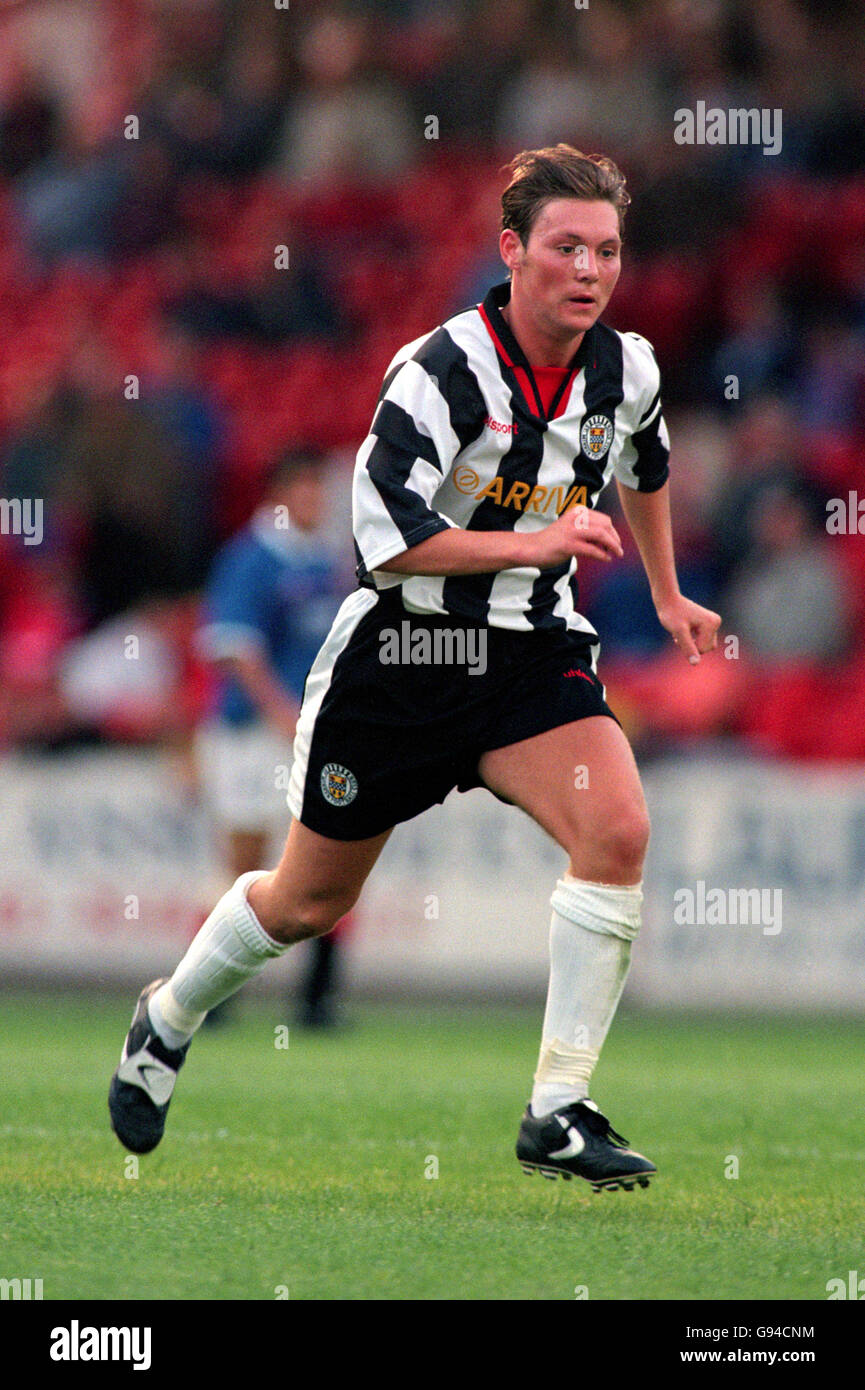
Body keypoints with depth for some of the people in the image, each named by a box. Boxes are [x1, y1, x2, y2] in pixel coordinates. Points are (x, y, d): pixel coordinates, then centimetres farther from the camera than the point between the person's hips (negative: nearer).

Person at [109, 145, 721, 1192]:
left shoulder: (625, 369, -3)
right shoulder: (443, 371, -22)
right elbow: (385, 536, -27)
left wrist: (667, 594, 30)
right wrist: (539, 542, -30)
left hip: (531, 653, 4)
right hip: (400, 652, -4)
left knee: (616, 829, -24)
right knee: (309, 902, 11)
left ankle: (559, 1113, -16)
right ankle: (169, 1018, 43)